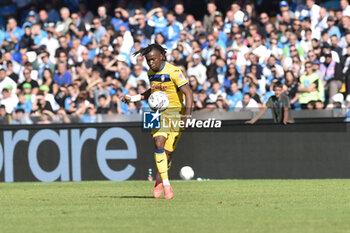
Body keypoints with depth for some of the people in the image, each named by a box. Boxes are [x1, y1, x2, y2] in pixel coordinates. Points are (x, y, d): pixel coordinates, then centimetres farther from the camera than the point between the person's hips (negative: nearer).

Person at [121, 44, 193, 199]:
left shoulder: (174, 72, -13)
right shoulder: (151, 73, 8)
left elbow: (188, 93, -16)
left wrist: (187, 114, -27)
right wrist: (132, 98, 20)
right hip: (158, 112, 4)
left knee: (168, 151, -4)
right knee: (159, 144, -20)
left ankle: (160, 180, 26)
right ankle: (166, 185, -17)